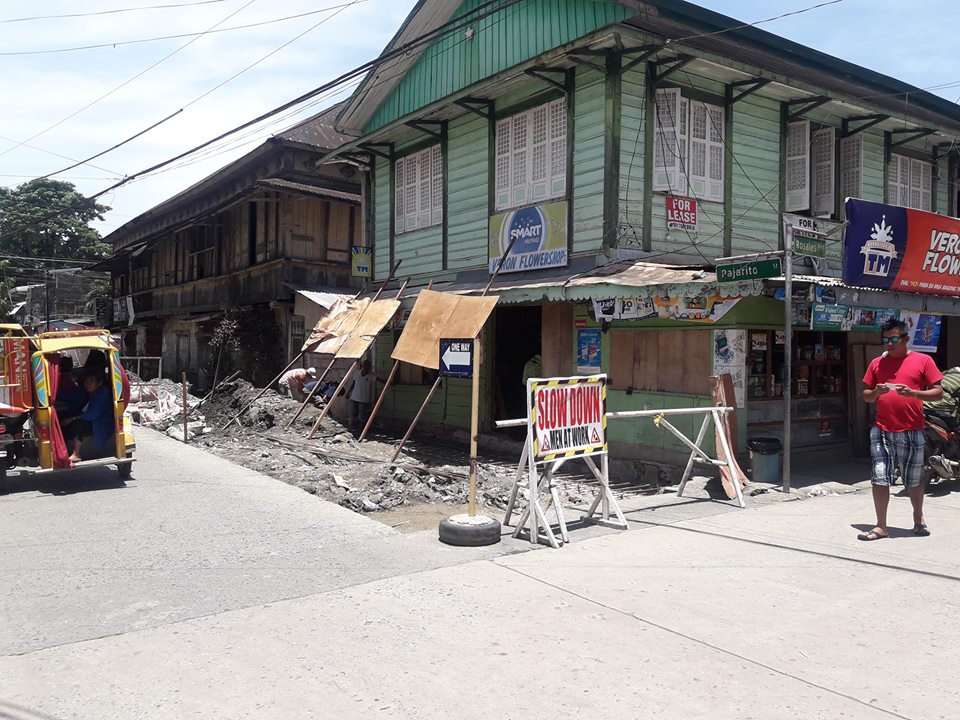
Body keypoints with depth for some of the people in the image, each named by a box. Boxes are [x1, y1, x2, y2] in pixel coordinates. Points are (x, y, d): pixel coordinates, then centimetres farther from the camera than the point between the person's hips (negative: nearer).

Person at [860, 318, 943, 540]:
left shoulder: (923, 361, 2)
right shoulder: (876, 363, 10)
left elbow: (938, 392, -1)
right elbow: (865, 395, 14)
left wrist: (912, 393, -17)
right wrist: (876, 392, -8)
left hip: (912, 432, -2)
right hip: (882, 431, 2)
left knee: (913, 480, 12)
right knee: (879, 479, -3)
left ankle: (918, 518, 34)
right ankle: (881, 526, 5)